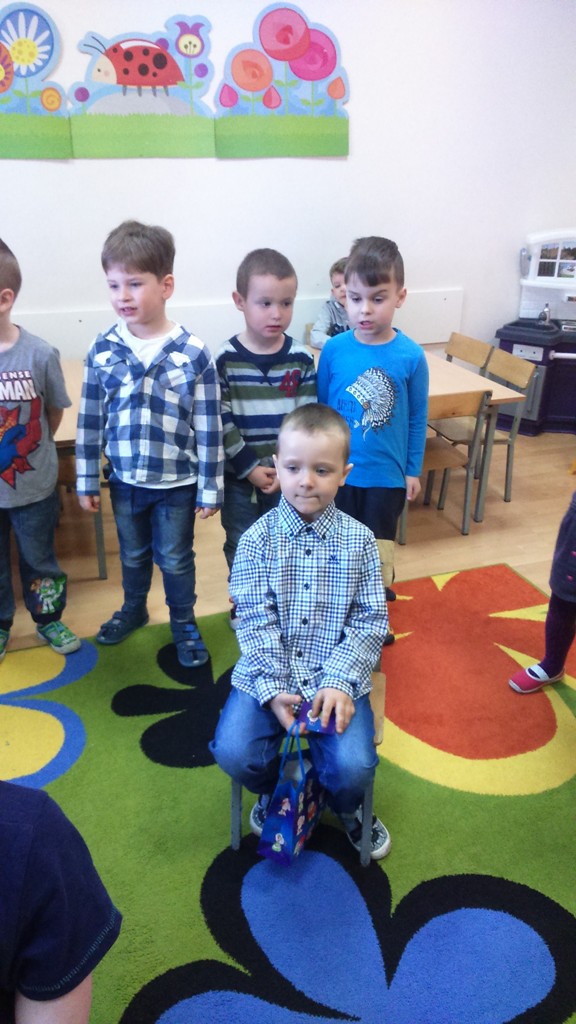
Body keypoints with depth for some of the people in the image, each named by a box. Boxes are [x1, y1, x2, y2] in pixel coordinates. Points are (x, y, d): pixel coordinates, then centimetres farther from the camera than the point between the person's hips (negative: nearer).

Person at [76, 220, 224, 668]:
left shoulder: (194, 353, -15)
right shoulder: (102, 350, -7)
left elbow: (209, 428, -10)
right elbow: (90, 422, 0)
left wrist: (210, 489, -8)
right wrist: (87, 481, 4)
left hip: (177, 482, -3)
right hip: (124, 479, 3)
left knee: (175, 559, 15)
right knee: (133, 554, 23)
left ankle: (184, 623, 37)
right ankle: (133, 609, 49)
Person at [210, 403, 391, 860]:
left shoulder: (358, 540, -4)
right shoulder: (258, 538, -6)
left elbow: (371, 620, -4)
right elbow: (255, 621, -9)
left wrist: (341, 681, -16)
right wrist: (273, 690, -18)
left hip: (335, 677, 0)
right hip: (267, 675, 1)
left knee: (353, 767, -19)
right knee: (234, 751, -19)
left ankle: (347, 808, 22)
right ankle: (275, 791, 20)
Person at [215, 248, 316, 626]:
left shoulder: (301, 358, -6)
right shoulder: (225, 359, -11)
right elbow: (221, 421, -11)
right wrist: (249, 467, -14)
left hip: (286, 474, 1)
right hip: (238, 474, -1)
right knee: (241, 545, 15)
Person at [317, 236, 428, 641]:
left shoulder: (411, 356, -12)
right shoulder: (334, 350, -10)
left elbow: (418, 417, -2)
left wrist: (413, 470, 2)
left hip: (388, 475, -1)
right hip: (338, 471, 1)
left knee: (378, 552, 14)